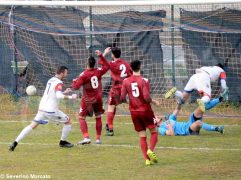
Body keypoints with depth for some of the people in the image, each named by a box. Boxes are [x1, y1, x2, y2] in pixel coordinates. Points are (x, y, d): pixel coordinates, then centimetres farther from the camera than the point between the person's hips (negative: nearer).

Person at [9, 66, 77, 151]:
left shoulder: (51, 80, 14)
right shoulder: (59, 82, -12)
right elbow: (59, 96, -28)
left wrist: (64, 92, 24)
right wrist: (70, 97, -17)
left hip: (42, 108, 7)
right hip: (51, 110, -7)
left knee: (32, 125, 6)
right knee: (68, 121, 12)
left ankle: (15, 143, -6)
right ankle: (63, 142, 22)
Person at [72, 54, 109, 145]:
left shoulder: (83, 75, -19)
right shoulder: (98, 71, -6)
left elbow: (76, 86, -18)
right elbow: (106, 66, 14)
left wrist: (74, 81, 3)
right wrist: (101, 56, 13)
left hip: (87, 100, -4)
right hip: (98, 99, 4)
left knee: (81, 118, 3)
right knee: (98, 117, 16)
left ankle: (86, 137, -14)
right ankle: (98, 138, 17)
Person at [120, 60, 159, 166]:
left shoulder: (126, 81, -1)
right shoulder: (144, 81, -13)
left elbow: (122, 97, -1)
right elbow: (147, 97, -20)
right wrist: (154, 102, -1)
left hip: (134, 112, 4)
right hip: (145, 110, -4)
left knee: (142, 136, 8)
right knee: (154, 132, 10)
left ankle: (147, 159, 1)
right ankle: (150, 150, -15)